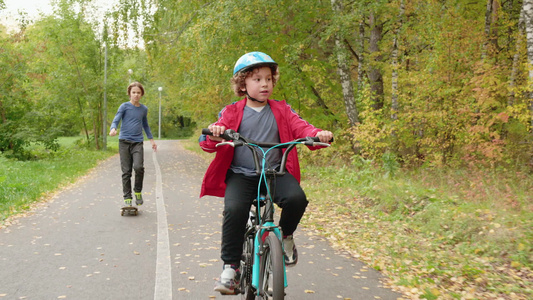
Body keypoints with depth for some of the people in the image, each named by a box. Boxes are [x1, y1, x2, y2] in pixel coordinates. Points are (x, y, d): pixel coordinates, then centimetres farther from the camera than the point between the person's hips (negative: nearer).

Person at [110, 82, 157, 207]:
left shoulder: (144, 109, 12)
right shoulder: (124, 106, 1)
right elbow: (115, 121, -6)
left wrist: (151, 139, 26)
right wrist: (113, 129, -28)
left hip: (138, 142, 2)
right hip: (124, 141, -2)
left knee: (138, 167, -20)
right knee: (126, 171, -1)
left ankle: (138, 192, 3)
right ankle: (127, 198, 9)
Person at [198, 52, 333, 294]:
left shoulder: (281, 110, 10)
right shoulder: (232, 113, 5)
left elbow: (300, 127, -2)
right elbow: (208, 143, -3)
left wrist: (319, 134, -25)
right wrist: (213, 134, -29)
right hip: (241, 174, -1)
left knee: (296, 197, -27)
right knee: (234, 209, -29)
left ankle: (285, 236, 6)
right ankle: (230, 266, -11)